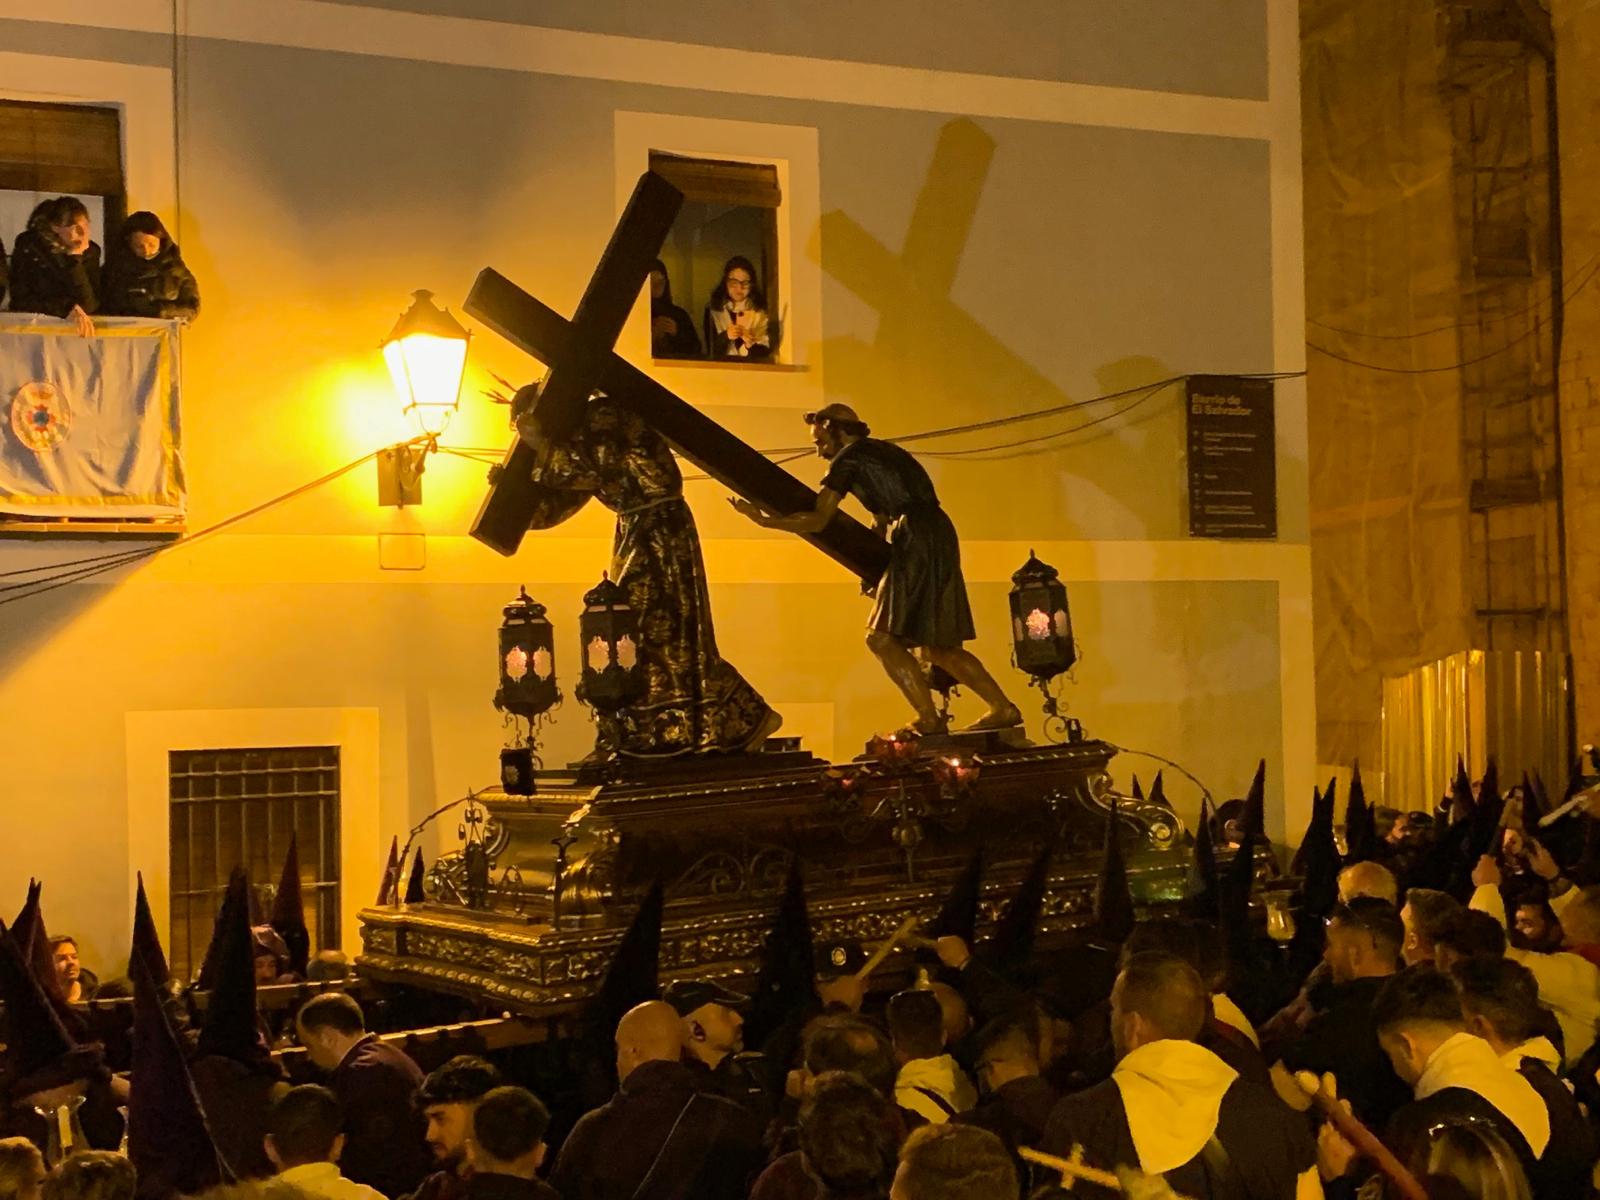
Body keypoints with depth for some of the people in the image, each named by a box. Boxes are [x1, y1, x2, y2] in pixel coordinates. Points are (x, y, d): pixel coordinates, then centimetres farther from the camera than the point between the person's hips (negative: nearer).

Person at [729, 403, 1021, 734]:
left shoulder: (849, 459, 1)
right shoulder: (882, 452, 27)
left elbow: (817, 521, -4)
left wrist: (762, 519, 1)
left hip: (917, 544, -9)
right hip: (942, 538, 9)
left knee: (883, 637, -8)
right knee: (938, 647, 12)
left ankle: (928, 718, -15)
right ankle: (1002, 708, 10)